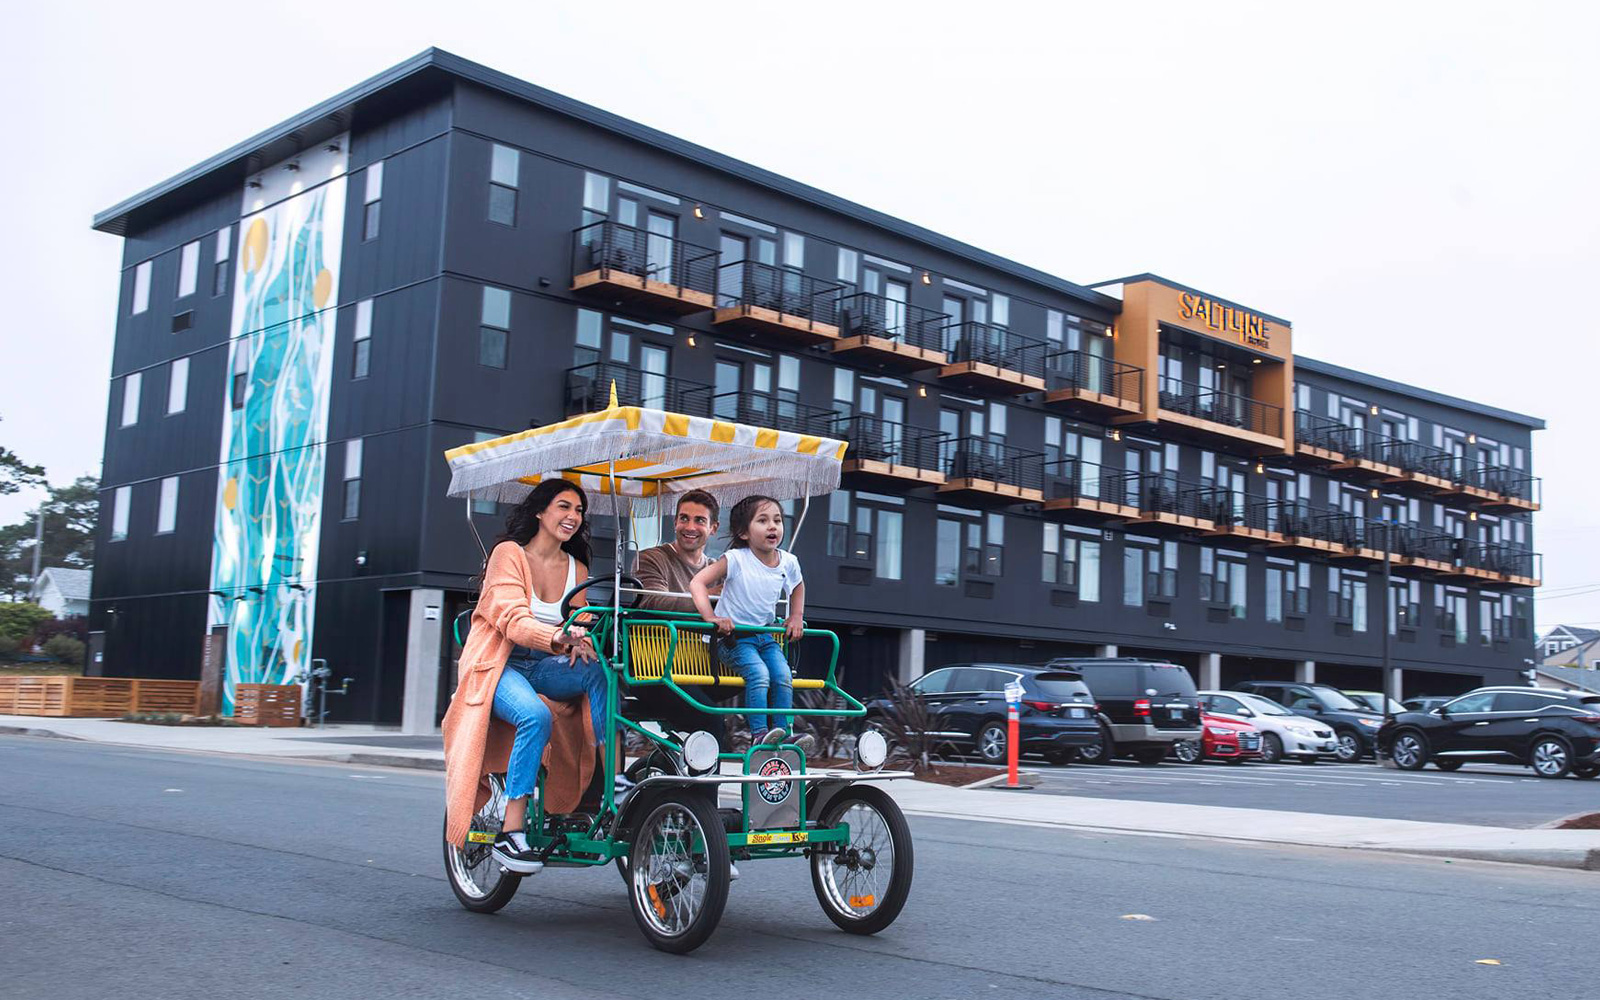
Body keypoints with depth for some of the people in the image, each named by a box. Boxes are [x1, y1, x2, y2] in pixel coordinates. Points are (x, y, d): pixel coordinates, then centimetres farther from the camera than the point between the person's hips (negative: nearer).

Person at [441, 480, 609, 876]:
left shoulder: (577, 569, 13)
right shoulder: (509, 553, -5)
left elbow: (580, 623, 10)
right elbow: (512, 620, -19)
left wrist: (582, 642, -17)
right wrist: (557, 638, -38)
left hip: (545, 668, 5)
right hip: (500, 665, -5)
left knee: (598, 671, -27)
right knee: (535, 716, -35)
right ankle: (511, 832, -30)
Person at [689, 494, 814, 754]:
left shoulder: (788, 562, 3)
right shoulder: (736, 559, -13)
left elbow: (798, 586, 27)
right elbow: (697, 583, -17)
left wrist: (796, 617, 14)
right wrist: (711, 617, -28)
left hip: (765, 635, 5)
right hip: (733, 636, -5)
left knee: (783, 675, -17)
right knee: (759, 673, -27)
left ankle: (782, 732, -12)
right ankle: (759, 735, -27)